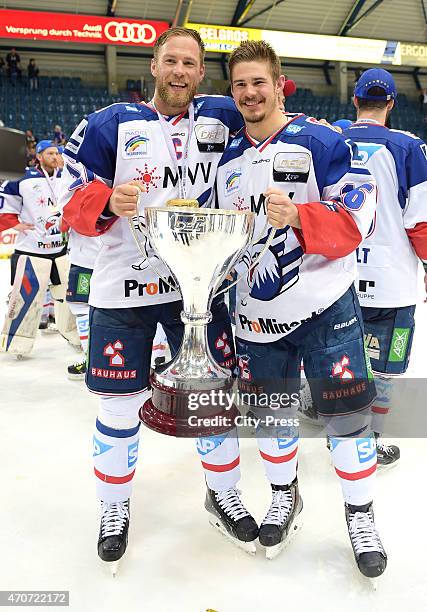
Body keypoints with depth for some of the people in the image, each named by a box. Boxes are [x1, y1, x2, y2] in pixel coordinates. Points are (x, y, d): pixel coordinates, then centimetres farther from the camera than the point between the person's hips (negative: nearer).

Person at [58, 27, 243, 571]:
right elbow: (74, 201, -3)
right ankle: (114, 509, 32)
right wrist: (108, 201, -23)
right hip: (125, 287, -1)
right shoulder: (111, 125, 0)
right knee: (121, 406, 7)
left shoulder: (222, 117, 7)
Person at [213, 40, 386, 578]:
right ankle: (284, 496, 39)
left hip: (325, 307, -4)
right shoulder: (227, 157, 10)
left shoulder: (320, 141, -6)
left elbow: (355, 218, -13)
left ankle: (360, 513, 28)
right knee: (270, 409, 14)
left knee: (345, 413, 4)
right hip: (257, 313, 4)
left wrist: (296, 217, -28)